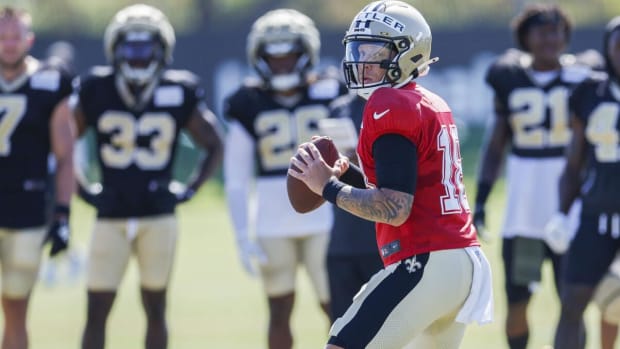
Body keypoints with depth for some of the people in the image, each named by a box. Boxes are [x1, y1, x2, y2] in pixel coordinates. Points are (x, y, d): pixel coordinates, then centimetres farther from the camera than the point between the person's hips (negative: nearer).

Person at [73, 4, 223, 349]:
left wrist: (190, 190, 1)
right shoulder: (96, 91, -2)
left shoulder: (178, 94, -2)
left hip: (159, 217, 0)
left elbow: (215, 146, 10)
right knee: (97, 310, -3)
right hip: (111, 217, 0)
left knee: (155, 309, 8)